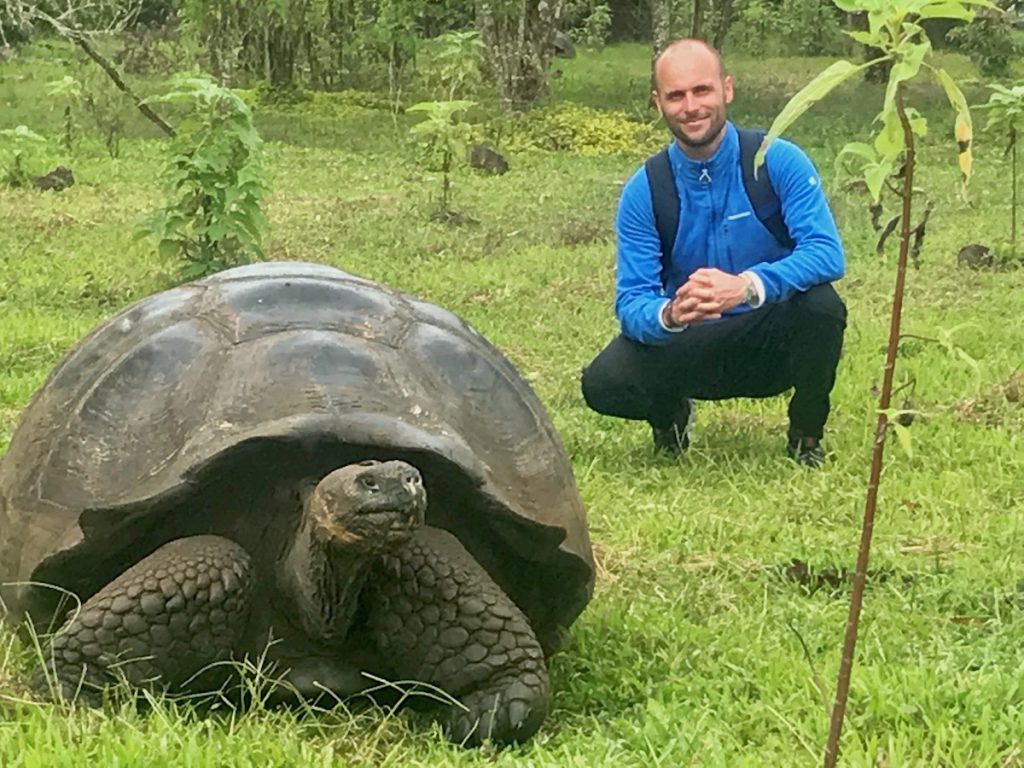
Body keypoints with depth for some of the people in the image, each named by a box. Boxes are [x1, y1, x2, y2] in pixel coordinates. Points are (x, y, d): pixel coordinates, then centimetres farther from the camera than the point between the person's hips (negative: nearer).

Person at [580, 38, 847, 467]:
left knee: (821, 305, -33)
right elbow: (631, 302, -13)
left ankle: (807, 440, -4)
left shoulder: (779, 162, -12)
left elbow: (827, 254, -24)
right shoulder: (644, 193, -8)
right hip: (689, 350, 1)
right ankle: (671, 414, 12)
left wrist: (746, 286, -41)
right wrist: (668, 316, -38)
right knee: (603, 384, -26)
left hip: (772, 342, -1)